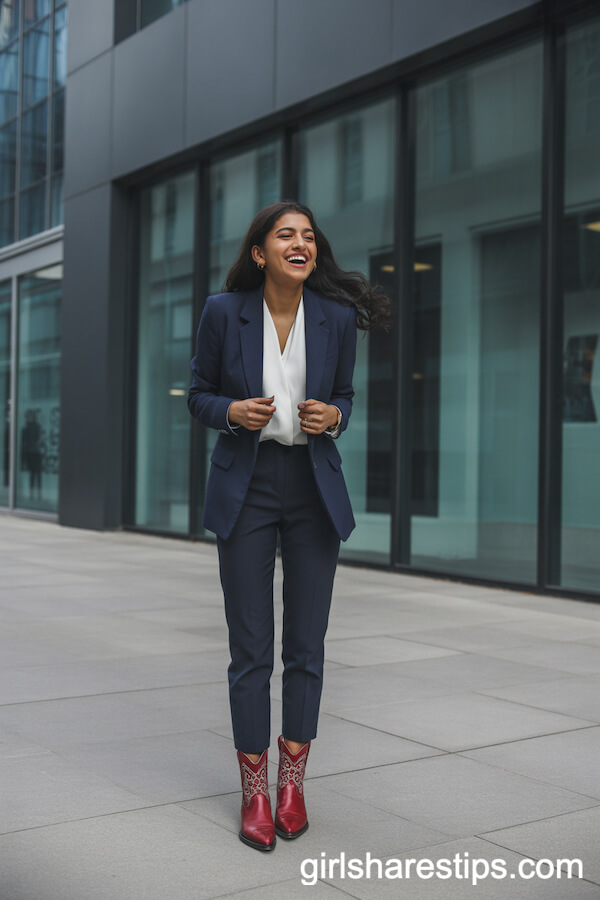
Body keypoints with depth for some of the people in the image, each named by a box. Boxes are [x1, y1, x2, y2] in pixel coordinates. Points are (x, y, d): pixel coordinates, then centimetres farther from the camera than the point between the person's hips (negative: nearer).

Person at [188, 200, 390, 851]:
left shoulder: (337, 316, -3)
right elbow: (199, 394, 4)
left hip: (315, 487, 2)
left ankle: (292, 782, 24)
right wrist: (234, 411, -17)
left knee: (307, 643, 6)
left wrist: (331, 417, -13)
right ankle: (254, 791, 17)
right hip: (245, 486, -1)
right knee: (250, 646, 2)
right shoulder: (224, 311, -6)